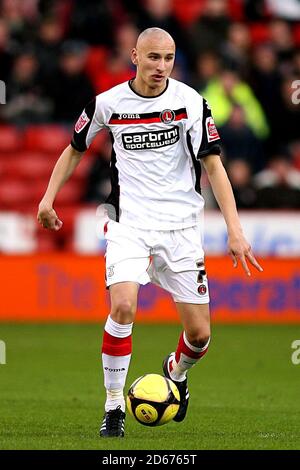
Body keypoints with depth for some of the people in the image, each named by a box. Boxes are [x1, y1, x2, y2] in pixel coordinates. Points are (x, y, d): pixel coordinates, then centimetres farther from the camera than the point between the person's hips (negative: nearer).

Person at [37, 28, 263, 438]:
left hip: (181, 223, 1)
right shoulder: (108, 103, -3)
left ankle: (177, 370, 37)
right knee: (122, 306, -25)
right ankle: (114, 407, -10)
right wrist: (48, 198, 6)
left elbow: (213, 165, -4)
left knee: (199, 334, 0)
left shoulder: (190, 102, -6)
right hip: (129, 221, -1)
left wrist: (235, 230, -12)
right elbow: (76, 148, 15)